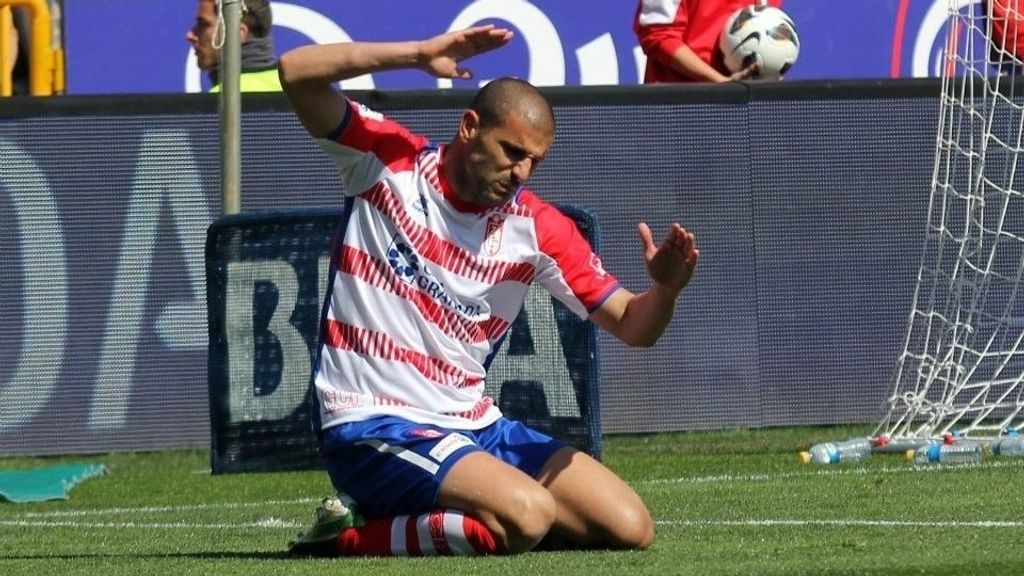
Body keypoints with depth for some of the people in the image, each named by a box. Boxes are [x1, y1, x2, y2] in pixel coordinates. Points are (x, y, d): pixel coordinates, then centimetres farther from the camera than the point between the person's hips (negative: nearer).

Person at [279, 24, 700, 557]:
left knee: (629, 528, -3)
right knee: (530, 515, -30)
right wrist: (421, 55, -22)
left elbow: (631, 326, 5)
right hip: (372, 428, -7)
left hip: (472, 426, 7)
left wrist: (664, 288, -19)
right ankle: (348, 537, -9)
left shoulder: (537, 228, 4)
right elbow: (296, 72, -17)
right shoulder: (388, 161, -4)